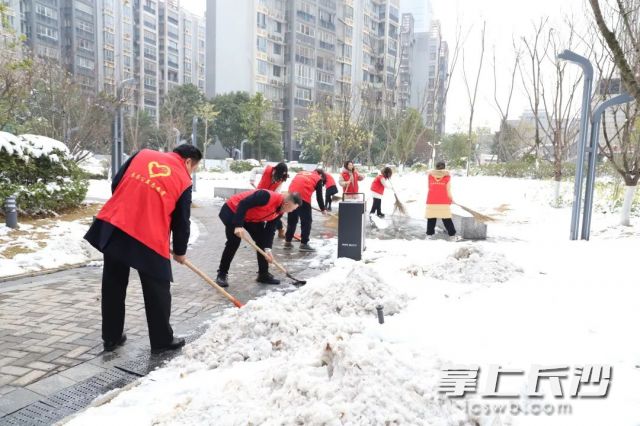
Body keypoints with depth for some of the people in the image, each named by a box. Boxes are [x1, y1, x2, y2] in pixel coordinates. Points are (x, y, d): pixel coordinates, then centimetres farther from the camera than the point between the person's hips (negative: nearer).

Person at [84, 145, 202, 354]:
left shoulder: (143, 154, 13)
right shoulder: (184, 180, 3)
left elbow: (116, 184, 14)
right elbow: (182, 222, 6)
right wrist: (180, 252, 20)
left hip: (112, 226, 5)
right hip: (149, 237, -4)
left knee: (113, 286, 18)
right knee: (157, 291, 11)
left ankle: (111, 337, 31)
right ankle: (162, 341, 22)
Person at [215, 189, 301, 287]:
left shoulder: (280, 211, -8)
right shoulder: (267, 196, -35)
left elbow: (270, 229, -4)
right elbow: (243, 204, -34)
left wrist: (267, 248, -13)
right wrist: (238, 225, -37)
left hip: (251, 217, 8)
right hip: (233, 210, -8)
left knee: (262, 241, 1)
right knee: (234, 243, -13)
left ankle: (263, 274, 11)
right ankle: (221, 274, 2)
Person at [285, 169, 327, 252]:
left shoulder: (301, 173, 29)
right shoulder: (318, 179, 14)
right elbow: (319, 196, 11)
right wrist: (323, 209, 21)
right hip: (303, 198, -6)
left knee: (292, 220, 17)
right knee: (306, 221, 4)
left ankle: (287, 242, 23)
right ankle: (304, 244, 1)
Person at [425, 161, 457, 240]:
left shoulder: (430, 175, 5)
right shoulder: (447, 176, -1)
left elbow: (429, 188, 8)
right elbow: (448, 191, -2)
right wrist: (451, 199, 12)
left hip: (431, 202, 1)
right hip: (444, 202, -1)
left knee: (431, 219, 8)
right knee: (447, 219, 6)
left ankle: (429, 234, 7)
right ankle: (452, 235, 10)